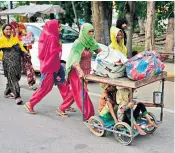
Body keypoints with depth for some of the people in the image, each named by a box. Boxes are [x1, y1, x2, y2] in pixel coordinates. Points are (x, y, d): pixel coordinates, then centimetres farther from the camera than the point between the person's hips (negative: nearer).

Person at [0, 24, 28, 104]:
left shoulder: (15, 38, 15)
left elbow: (21, 48, 16)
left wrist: (26, 53, 2)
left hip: (17, 61, 5)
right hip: (8, 62, -5)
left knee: (12, 78, 11)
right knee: (12, 78, -10)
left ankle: (7, 93, 30)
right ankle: (17, 96, -14)